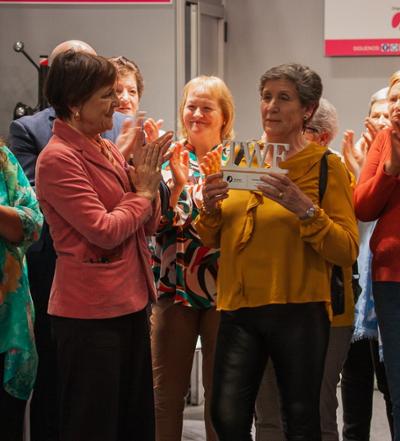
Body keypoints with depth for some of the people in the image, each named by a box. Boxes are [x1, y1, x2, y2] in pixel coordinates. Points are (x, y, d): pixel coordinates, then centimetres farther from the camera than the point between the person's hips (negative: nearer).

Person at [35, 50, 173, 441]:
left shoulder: (108, 151, 11)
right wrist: (144, 192, -6)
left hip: (130, 303, 9)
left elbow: (148, 224, 12)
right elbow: (104, 231, -21)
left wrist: (146, 177, -5)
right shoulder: (58, 158, -14)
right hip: (90, 313, -9)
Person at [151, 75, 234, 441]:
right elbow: (156, 226, -5)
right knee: (167, 390, 6)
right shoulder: (168, 159, 3)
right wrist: (177, 185, -19)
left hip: (223, 290, -1)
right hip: (174, 288, 1)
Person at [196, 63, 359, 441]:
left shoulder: (325, 165, -2)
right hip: (239, 309, 3)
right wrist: (210, 208, -3)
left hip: (297, 311, -3)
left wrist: (304, 208, -22)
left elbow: (347, 251, -9)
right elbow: (212, 240, 17)